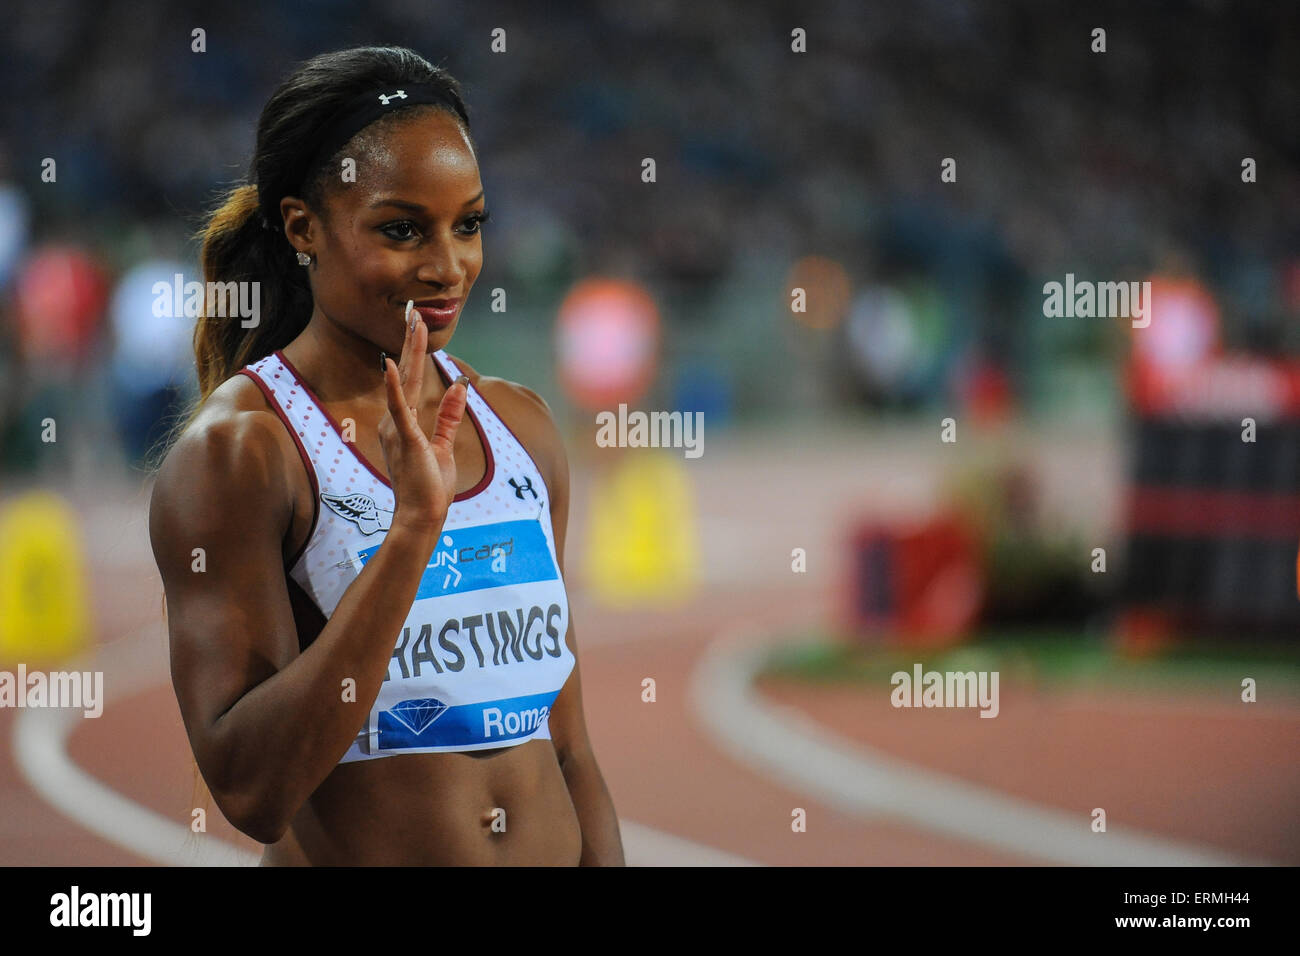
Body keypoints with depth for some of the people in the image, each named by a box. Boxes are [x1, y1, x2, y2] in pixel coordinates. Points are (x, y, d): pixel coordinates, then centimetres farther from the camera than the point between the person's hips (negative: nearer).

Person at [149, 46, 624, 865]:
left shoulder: (521, 427, 6)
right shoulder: (233, 450, -12)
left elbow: (569, 750, 9)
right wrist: (412, 529, -25)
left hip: (553, 854, 5)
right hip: (352, 858, -5)